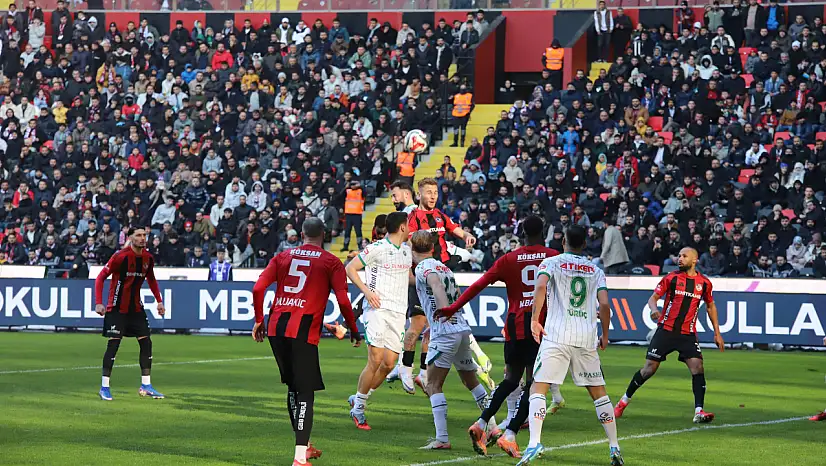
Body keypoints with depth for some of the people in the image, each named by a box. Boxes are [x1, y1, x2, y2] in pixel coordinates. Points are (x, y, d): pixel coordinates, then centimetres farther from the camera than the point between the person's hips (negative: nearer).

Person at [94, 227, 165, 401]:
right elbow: (101, 277, -13)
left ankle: (146, 386, 11)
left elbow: (151, 280, 21)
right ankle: (104, 387, -1)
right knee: (113, 344, -8)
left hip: (136, 307, 6)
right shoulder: (121, 256, -17)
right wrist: (99, 303, -21)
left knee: (146, 342, 3)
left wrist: (159, 301, 14)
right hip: (117, 308, -6)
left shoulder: (148, 258, 2)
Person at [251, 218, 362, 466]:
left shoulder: (283, 257, 15)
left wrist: (259, 320, 16)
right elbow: (343, 301, -4)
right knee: (305, 392, -3)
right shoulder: (331, 263, 5)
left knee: (293, 387, 20)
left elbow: (258, 289, 6)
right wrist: (354, 331, 9)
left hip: (276, 327, 5)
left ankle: (304, 445, 30)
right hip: (304, 332, -5)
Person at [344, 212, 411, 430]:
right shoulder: (377, 248, -7)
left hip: (398, 313, 7)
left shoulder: (407, 250, 16)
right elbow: (350, 268, -5)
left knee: (389, 364, -1)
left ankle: (358, 400, 18)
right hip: (377, 308, -7)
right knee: (376, 360, -13)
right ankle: (358, 409, 1)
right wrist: (366, 290, -16)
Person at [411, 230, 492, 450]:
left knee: (433, 385, -5)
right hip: (463, 328, 8)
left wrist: (444, 309, -41)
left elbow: (436, 284, -27)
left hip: (445, 333, -8)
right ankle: (493, 426, 21)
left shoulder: (423, 267, -5)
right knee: (471, 380, 20)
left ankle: (442, 438, -13)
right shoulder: (443, 267, 20)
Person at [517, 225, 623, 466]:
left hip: (557, 335, -3)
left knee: (538, 389, -3)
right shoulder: (596, 271, 14)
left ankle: (534, 443, -20)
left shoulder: (551, 263, 6)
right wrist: (605, 335, 15)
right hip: (587, 338, 3)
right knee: (598, 392, 13)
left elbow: (541, 286, -14)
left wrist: (534, 319, -13)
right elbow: (604, 304, 4)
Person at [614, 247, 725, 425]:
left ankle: (699, 412, -17)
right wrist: (654, 309, -23)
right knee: (649, 368, -1)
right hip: (666, 330, -2)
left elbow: (710, 306, 18)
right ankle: (624, 401, 18)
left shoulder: (704, 283, 5)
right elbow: (653, 297, 0)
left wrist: (717, 333, 16)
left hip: (688, 334, 2)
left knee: (697, 367, -16)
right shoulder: (671, 278, -2)